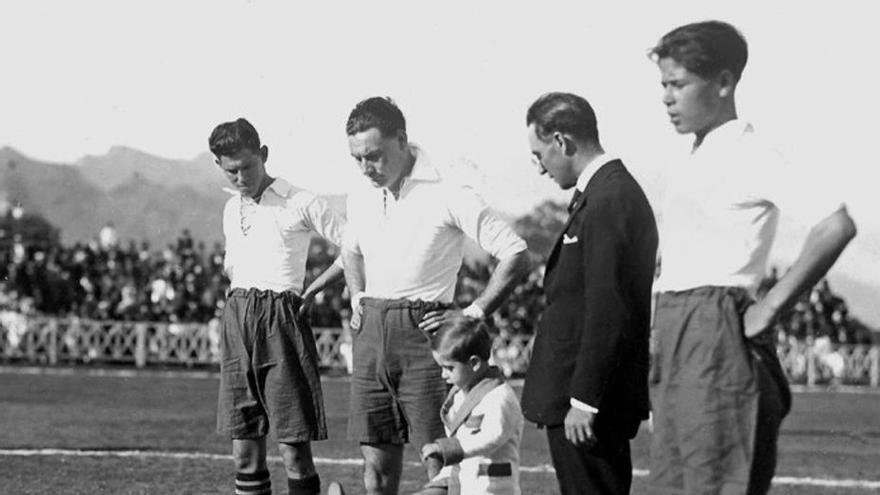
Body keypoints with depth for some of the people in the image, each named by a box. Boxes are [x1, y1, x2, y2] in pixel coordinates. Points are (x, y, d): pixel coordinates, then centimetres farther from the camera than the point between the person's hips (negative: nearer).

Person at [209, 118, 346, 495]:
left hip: (281, 321, -6)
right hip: (236, 323, 6)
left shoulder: (301, 204, -5)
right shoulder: (232, 209, 15)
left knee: (294, 445, -8)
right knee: (244, 446, 4)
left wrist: (314, 288, -6)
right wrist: (236, 296, 14)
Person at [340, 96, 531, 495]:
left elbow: (516, 256, -11)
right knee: (377, 462, 5)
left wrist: (473, 313, -12)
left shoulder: (447, 194, -11)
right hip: (370, 334, 6)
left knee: (441, 462, -7)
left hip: (422, 330, -6)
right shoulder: (360, 199, 10)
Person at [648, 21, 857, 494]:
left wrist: (770, 306, -17)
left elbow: (836, 225, -21)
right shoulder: (693, 163, 19)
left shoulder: (746, 153, -9)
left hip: (716, 335, -9)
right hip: (675, 340, 9)